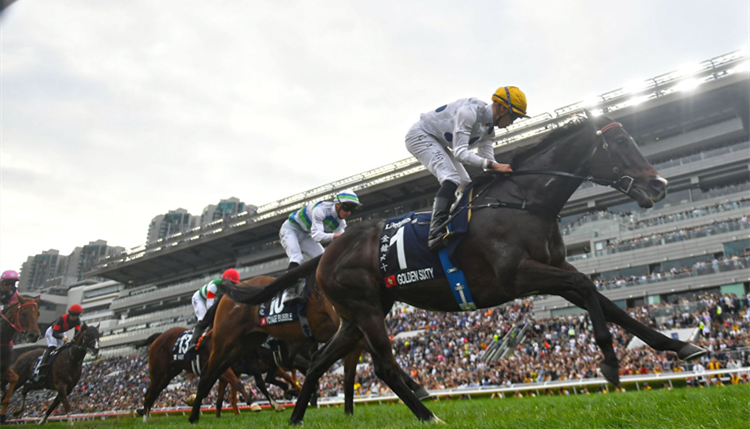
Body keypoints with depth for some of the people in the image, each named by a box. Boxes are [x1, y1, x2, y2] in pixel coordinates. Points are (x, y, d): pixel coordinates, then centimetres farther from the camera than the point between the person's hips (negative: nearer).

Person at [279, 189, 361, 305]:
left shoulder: (341, 223, -9)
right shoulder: (321, 209, -32)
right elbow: (317, 235, -42)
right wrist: (334, 236, -57)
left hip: (306, 236, 8)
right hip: (291, 229, -7)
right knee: (296, 258, -28)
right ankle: (289, 291, -33)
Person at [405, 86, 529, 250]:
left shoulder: (488, 129, 0)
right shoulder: (469, 111, -28)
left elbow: (488, 161, 1)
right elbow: (460, 152, -33)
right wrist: (492, 164, -40)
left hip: (438, 144, 10)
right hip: (420, 135, -10)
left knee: (466, 186, 7)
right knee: (451, 178, -29)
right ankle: (436, 232, -38)